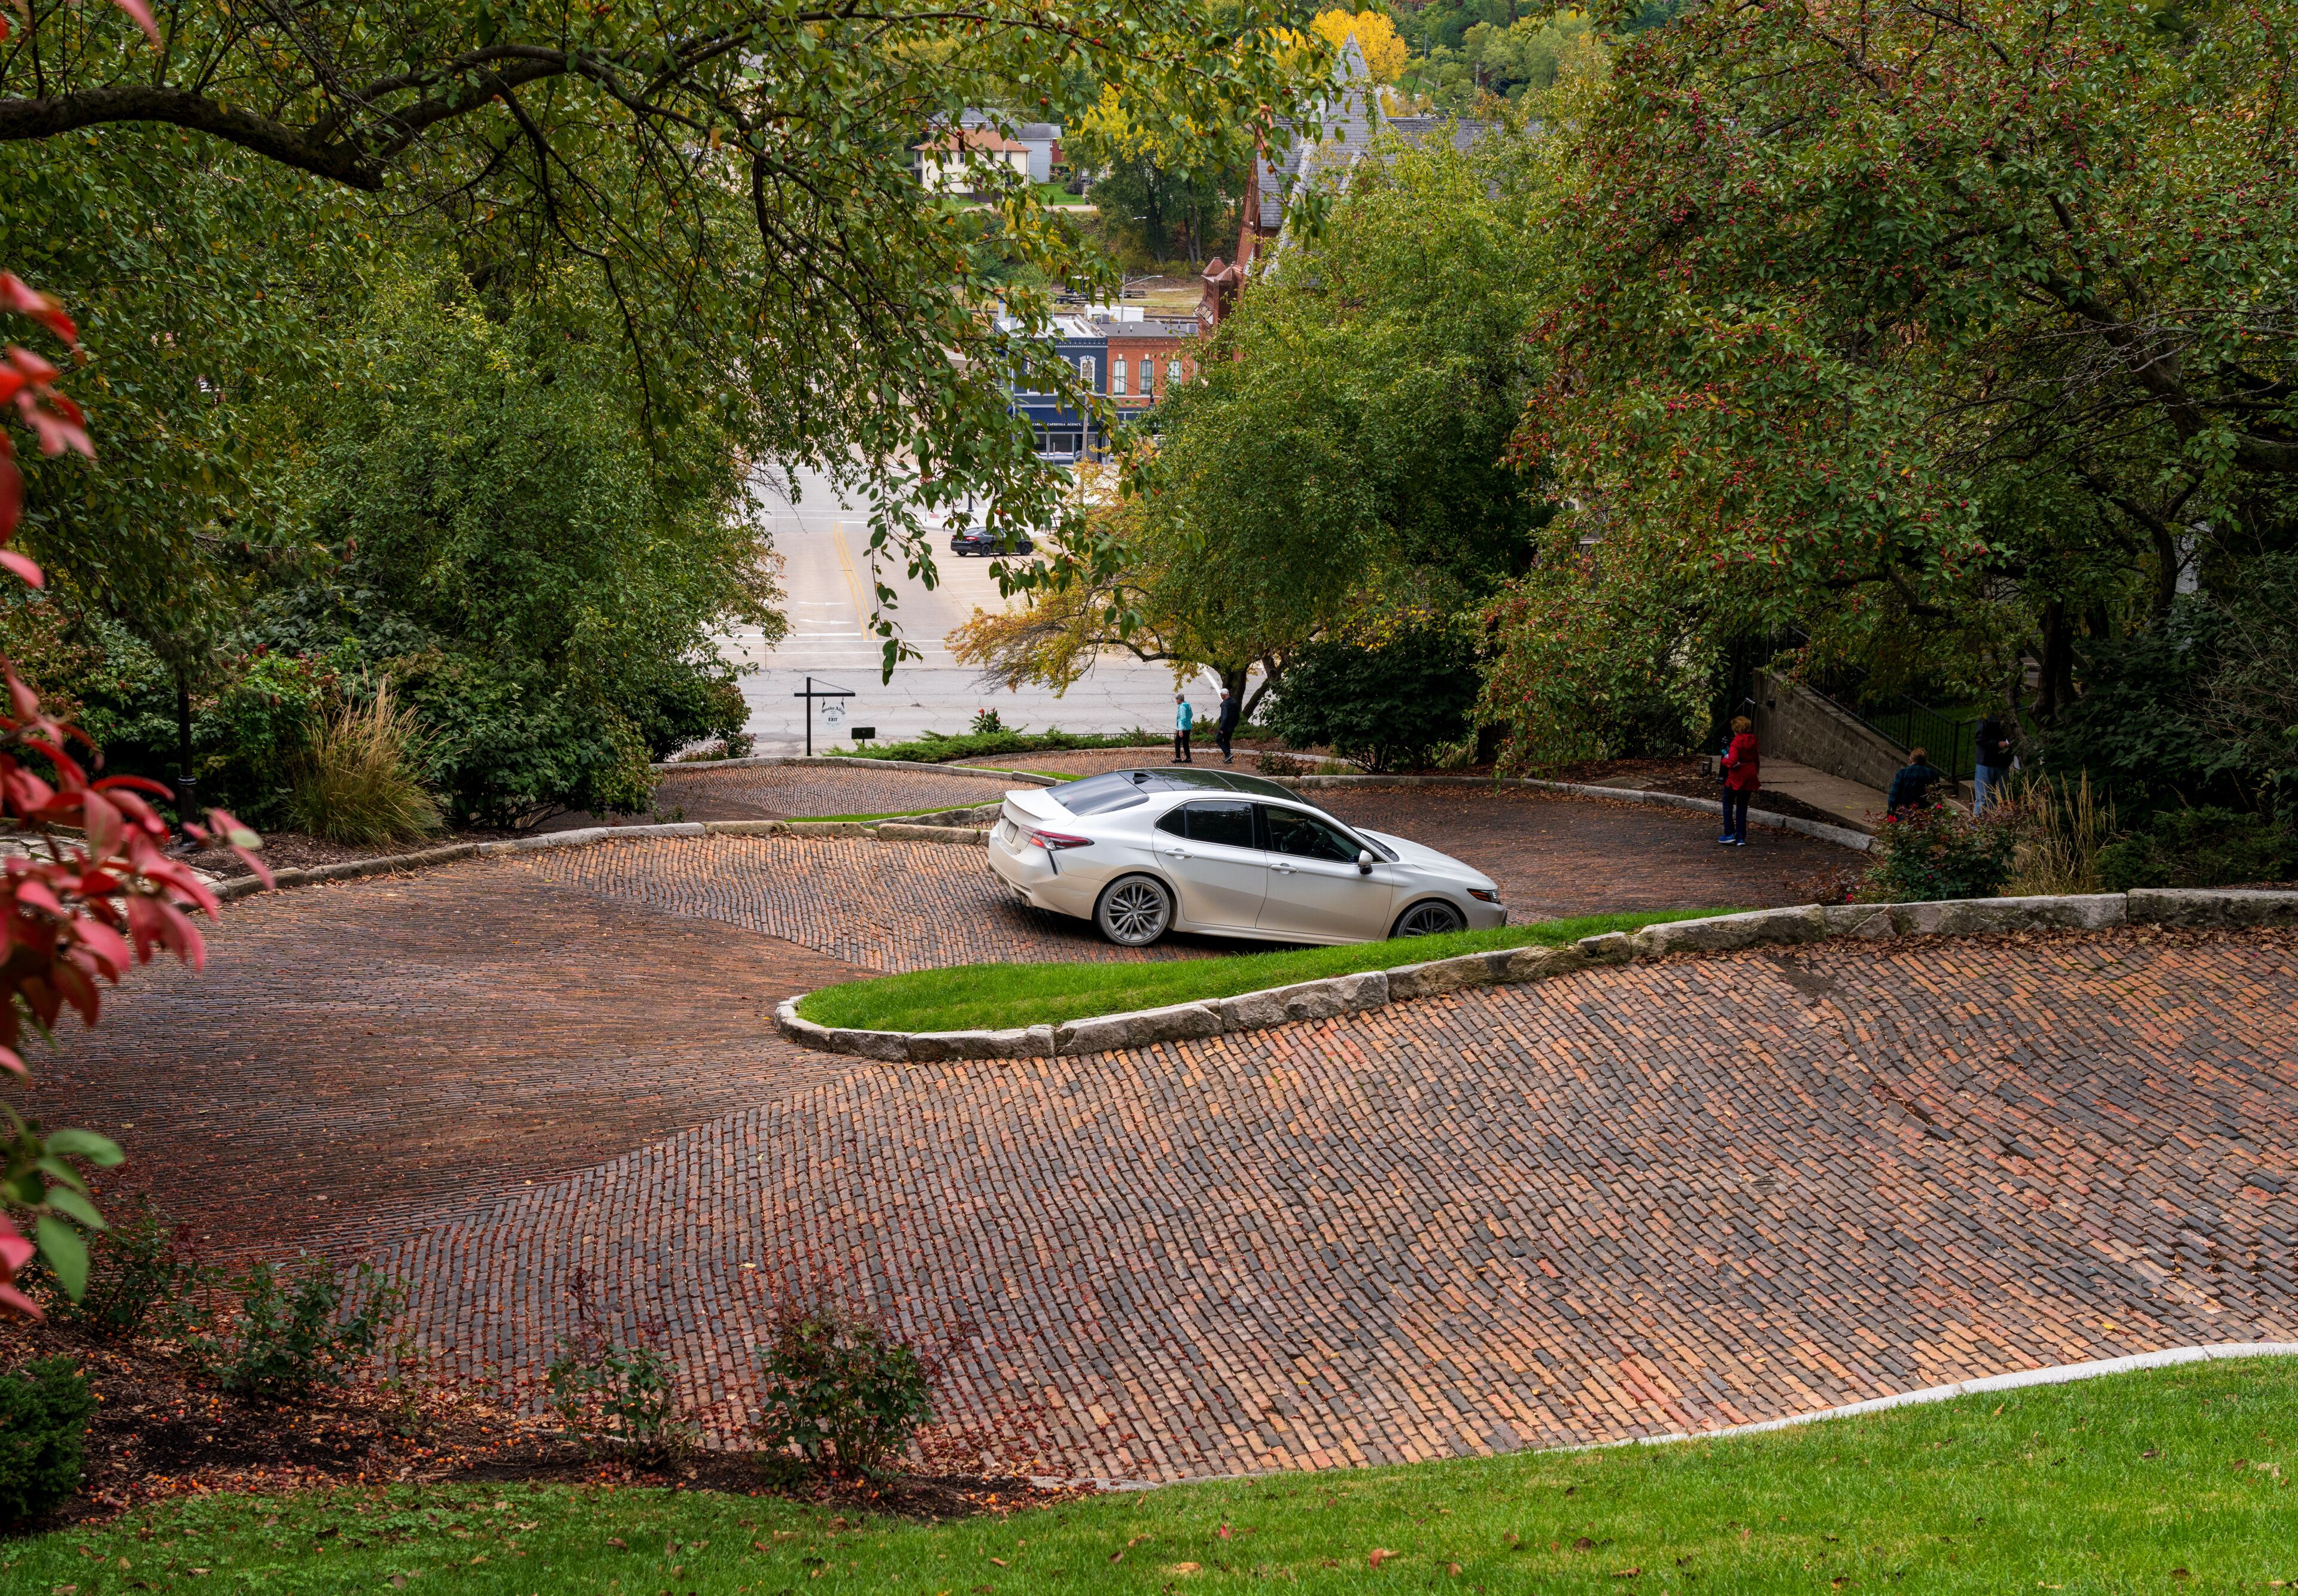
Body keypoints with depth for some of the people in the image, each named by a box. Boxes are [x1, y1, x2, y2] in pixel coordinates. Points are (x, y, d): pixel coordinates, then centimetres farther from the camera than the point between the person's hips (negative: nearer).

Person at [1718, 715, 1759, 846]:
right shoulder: (1753, 741, 3)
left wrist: (1725, 760, -6)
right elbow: (1756, 760, 12)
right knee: (1742, 807, 13)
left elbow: (1732, 761, -27)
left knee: (1728, 804, 12)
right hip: (1749, 777, 6)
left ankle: (1730, 834, 8)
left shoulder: (1737, 742, -18)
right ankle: (1741, 838, 10)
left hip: (1736, 777, -6)